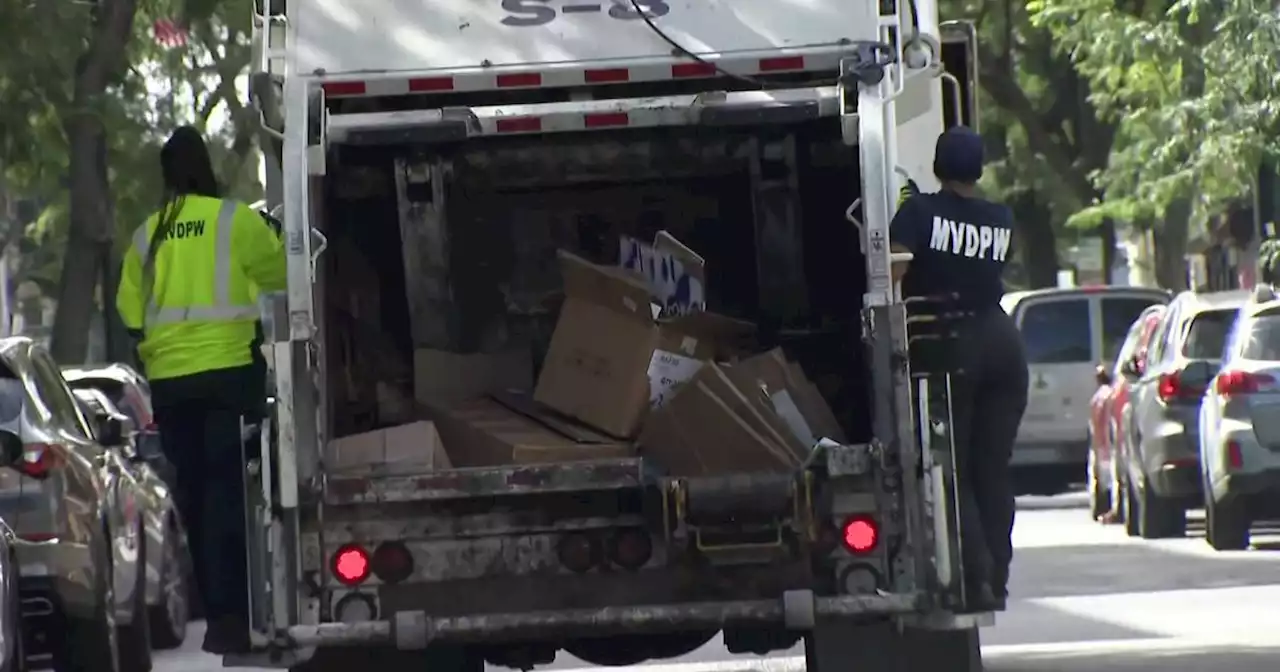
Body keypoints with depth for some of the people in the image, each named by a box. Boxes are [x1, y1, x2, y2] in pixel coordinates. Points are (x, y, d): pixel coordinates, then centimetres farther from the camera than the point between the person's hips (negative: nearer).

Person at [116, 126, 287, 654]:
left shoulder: (148, 234, 9)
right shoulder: (234, 219, -3)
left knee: (195, 493, 11)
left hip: (168, 378, 4)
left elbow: (130, 309, 11)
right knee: (229, 491, -7)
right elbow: (279, 273, 8)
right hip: (229, 368, -4)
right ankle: (230, 615, -17)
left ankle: (218, 612, 15)